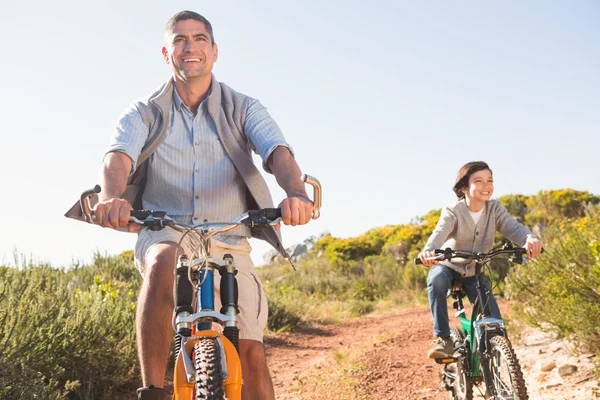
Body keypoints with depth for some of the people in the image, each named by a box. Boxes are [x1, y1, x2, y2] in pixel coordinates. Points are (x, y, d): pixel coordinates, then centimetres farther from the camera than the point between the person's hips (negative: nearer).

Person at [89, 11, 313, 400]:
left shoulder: (243, 108, 2)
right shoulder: (145, 113, 3)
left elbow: (278, 152, -15)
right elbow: (118, 156, -16)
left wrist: (297, 192, -39)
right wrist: (111, 196, -41)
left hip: (228, 241, 1)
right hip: (165, 232, 0)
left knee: (251, 352, -8)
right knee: (163, 264, -37)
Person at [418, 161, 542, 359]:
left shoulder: (495, 208, -10)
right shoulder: (453, 212, -20)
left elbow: (513, 227, -26)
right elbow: (440, 233, -38)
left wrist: (530, 238, -51)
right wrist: (428, 251, -62)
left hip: (476, 272, 3)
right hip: (449, 266, -2)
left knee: (495, 322, -11)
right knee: (436, 279, -37)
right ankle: (443, 339, -27)